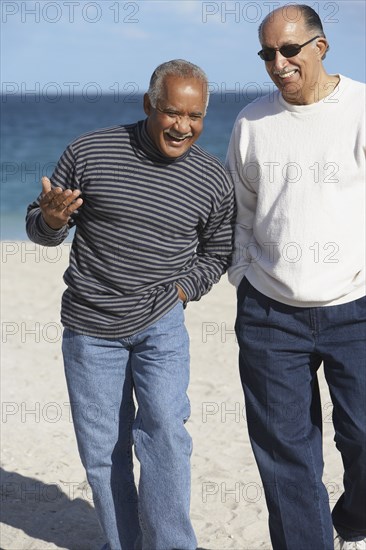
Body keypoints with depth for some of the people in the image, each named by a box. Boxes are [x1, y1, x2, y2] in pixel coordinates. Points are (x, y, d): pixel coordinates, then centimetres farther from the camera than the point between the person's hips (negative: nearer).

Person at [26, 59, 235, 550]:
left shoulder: (214, 181, -3)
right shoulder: (89, 153, -9)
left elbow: (217, 252, 13)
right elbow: (40, 228, 0)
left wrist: (183, 289, -3)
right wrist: (51, 219, -23)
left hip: (161, 324, 0)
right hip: (90, 326, 0)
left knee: (164, 431, -15)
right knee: (101, 451, 7)